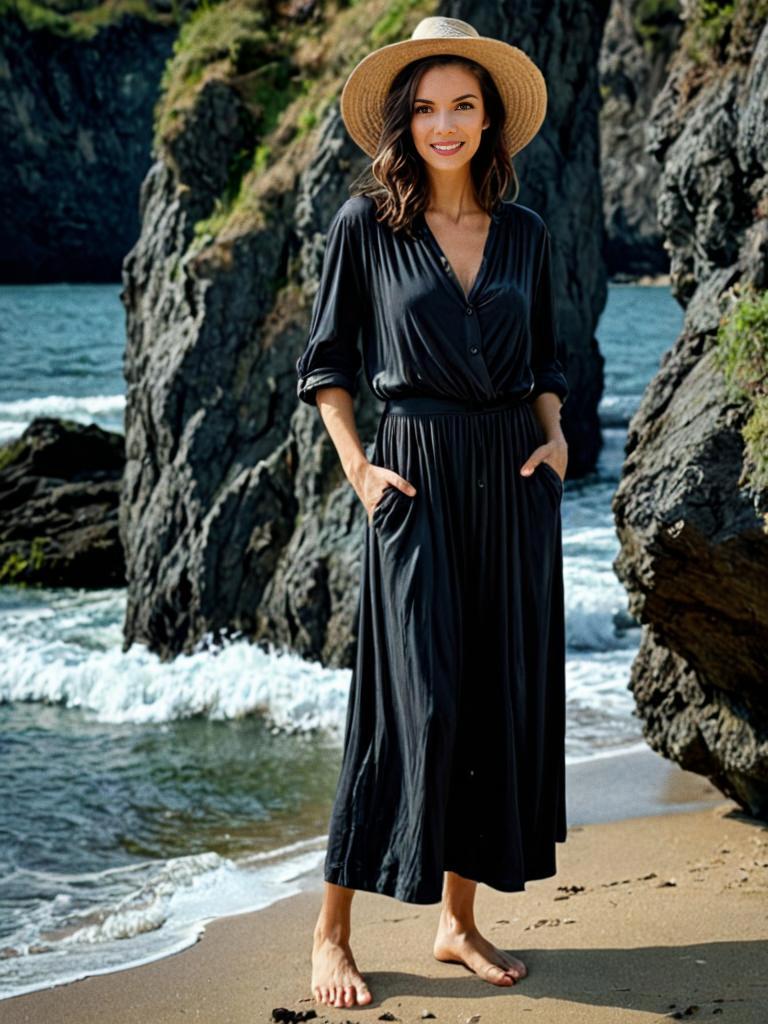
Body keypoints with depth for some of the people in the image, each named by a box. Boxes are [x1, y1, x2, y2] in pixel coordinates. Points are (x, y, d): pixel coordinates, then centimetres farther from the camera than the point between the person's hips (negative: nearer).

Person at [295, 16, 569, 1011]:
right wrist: (358, 468, -7)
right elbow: (326, 361, 3)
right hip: (419, 475, -4)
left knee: (504, 699, 5)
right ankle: (332, 930, 3)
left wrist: (554, 438, 2)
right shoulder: (365, 224, -1)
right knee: (417, 703, -9)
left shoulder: (524, 232, 10)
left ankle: (459, 920, 18)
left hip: (514, 480, 5)